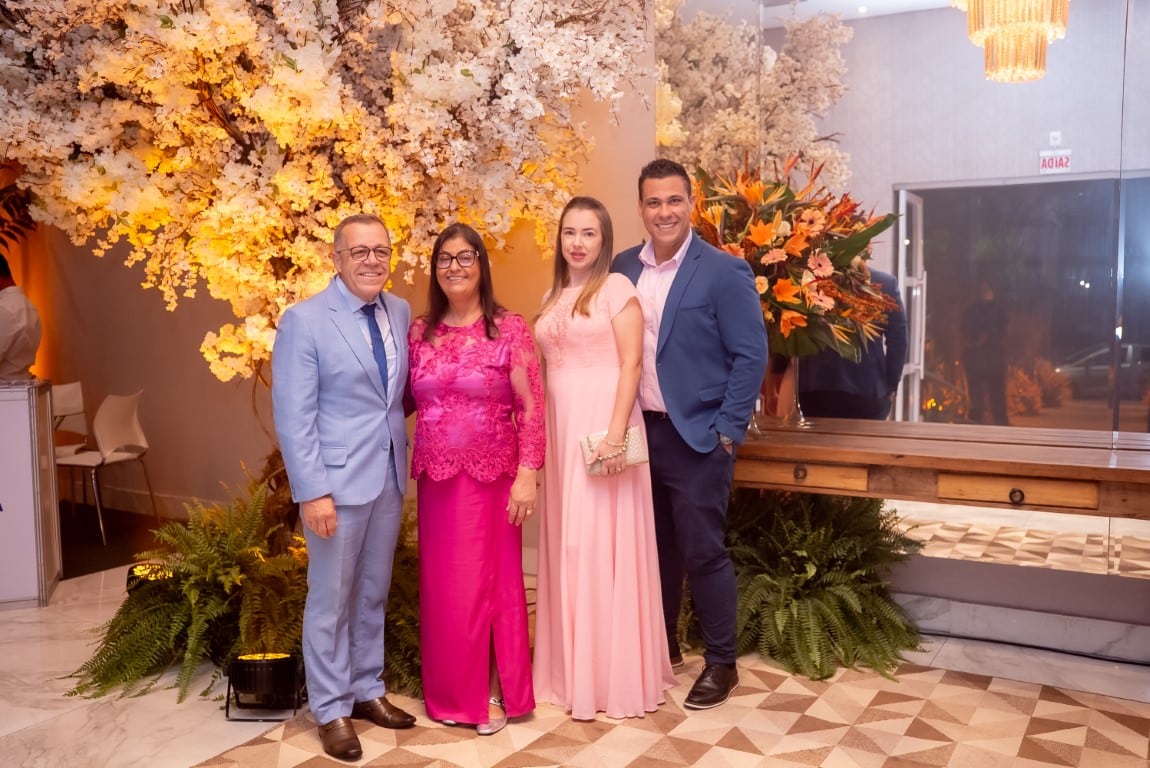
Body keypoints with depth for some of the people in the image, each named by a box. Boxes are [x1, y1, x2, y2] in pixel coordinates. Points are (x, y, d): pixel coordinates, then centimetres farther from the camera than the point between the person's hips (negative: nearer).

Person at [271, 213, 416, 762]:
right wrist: (313, 492, -18)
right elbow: (293, 418, -15)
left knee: (373, 594, 18)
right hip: (336, 480, -5)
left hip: (389, 475, 6)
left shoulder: (401, 313, 5)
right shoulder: (304, 320, -12)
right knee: (331, 599, 8)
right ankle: (331, 709, 24)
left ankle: (367, 689, 34)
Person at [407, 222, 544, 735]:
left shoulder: (509, 328, -6)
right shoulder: (419, 331, 5)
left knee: (490, 580, 6)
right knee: (441, 584, 11)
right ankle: (449, 691, 28)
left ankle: (494, 692, 23)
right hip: (436, 479, 4)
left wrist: (527, 474, -13)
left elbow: (531, 407, -8)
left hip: (491, 477, -3)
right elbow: (406, 400, 11)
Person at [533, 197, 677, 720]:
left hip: (602, 421, -7)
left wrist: (617, 431, -21)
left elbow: (631, 364, -12)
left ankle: (614, 674, 9)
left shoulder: (617, 288, -5)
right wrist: (545, 431, 9)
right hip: (561, 425, 7)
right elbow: (552, 367, 15)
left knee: (603, 541, -3)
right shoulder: (553, 296, 16)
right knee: (566, 542, 9)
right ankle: (572, 668, 22)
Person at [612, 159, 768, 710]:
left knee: (702, 551, 1)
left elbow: (751, 355, -10)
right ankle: (662, 645, 33)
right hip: (640, 432, 5)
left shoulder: (724, 272, -9)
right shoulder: (623, 268, 5)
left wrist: (727, 429, -12)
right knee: (657, 548, 16)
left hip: (697, 436, -5)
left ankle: (721, 663, 18)